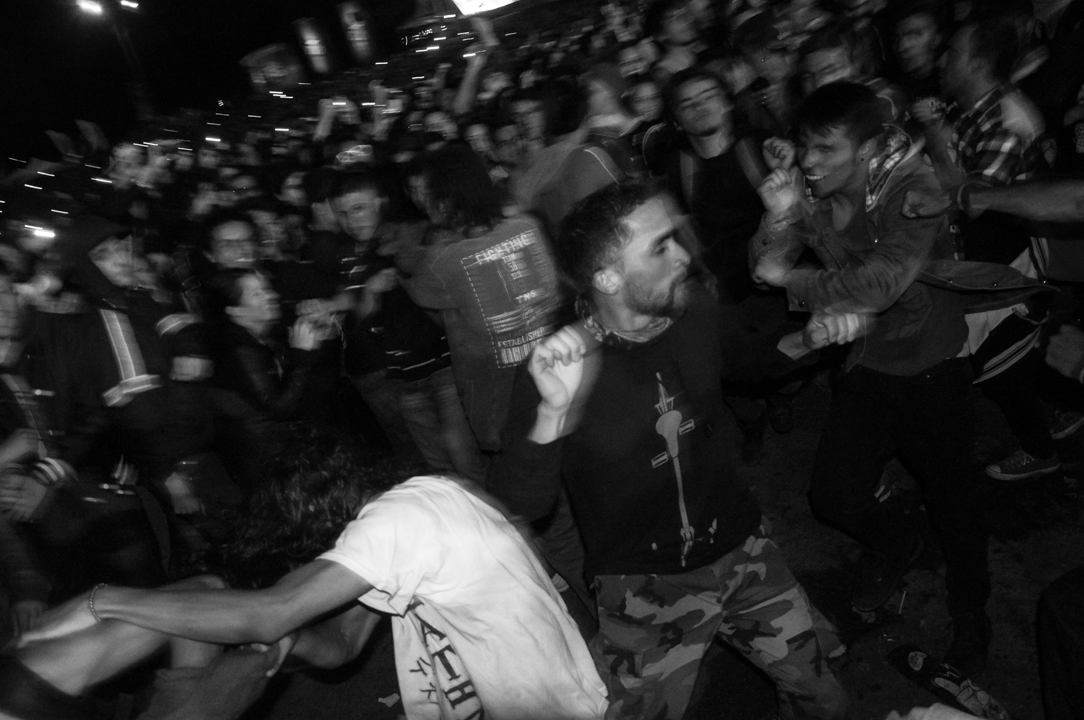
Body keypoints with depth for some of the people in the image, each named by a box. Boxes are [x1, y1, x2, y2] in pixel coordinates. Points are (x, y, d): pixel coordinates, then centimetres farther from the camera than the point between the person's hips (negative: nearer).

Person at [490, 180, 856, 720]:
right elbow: (518, 508, -29)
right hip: (644, 592, -4)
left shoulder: (698, 313, -11)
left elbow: (749, 360, 13)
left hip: (742, 554, 4)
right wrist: (553, 414, -45)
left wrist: (808, 340, -7)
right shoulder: (559, 369, -23)